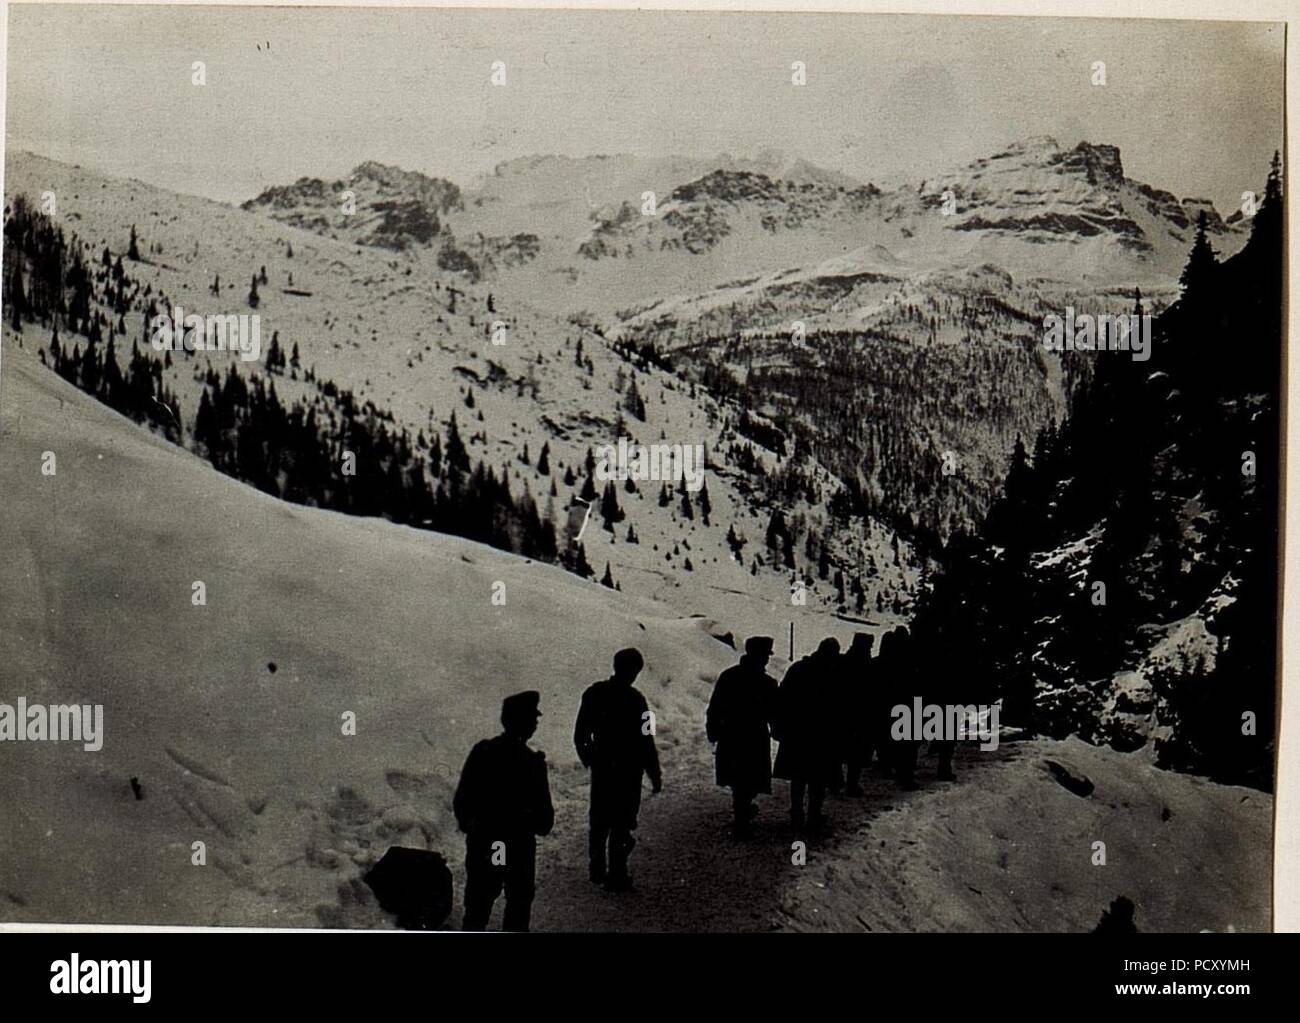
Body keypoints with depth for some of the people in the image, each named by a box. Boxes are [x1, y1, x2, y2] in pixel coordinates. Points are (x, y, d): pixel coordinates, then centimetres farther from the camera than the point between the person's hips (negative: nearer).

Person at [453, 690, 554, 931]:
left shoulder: (481, 751, -7)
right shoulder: (532, 762, -18)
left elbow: (460, 801, -2)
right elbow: (543, 812, -15)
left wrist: (467, 825, 16)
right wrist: (542, 825, 7)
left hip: (481, 842, 4)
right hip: (518, 846, -3)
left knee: (477, 905, 15)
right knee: (518, 903, 16)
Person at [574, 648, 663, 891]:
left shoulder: (593, 693, -2)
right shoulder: (634, 699, -19)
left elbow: (580, 735, 6)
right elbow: (645, 739, -16)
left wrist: (587, 759, 21)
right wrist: (655, 774, -7)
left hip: (600, 768, 6)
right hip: (627, 771, -5)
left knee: (599, 822, 18)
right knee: (621, 825, 4)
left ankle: (597, 870, 28)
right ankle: (616, 876, 9)